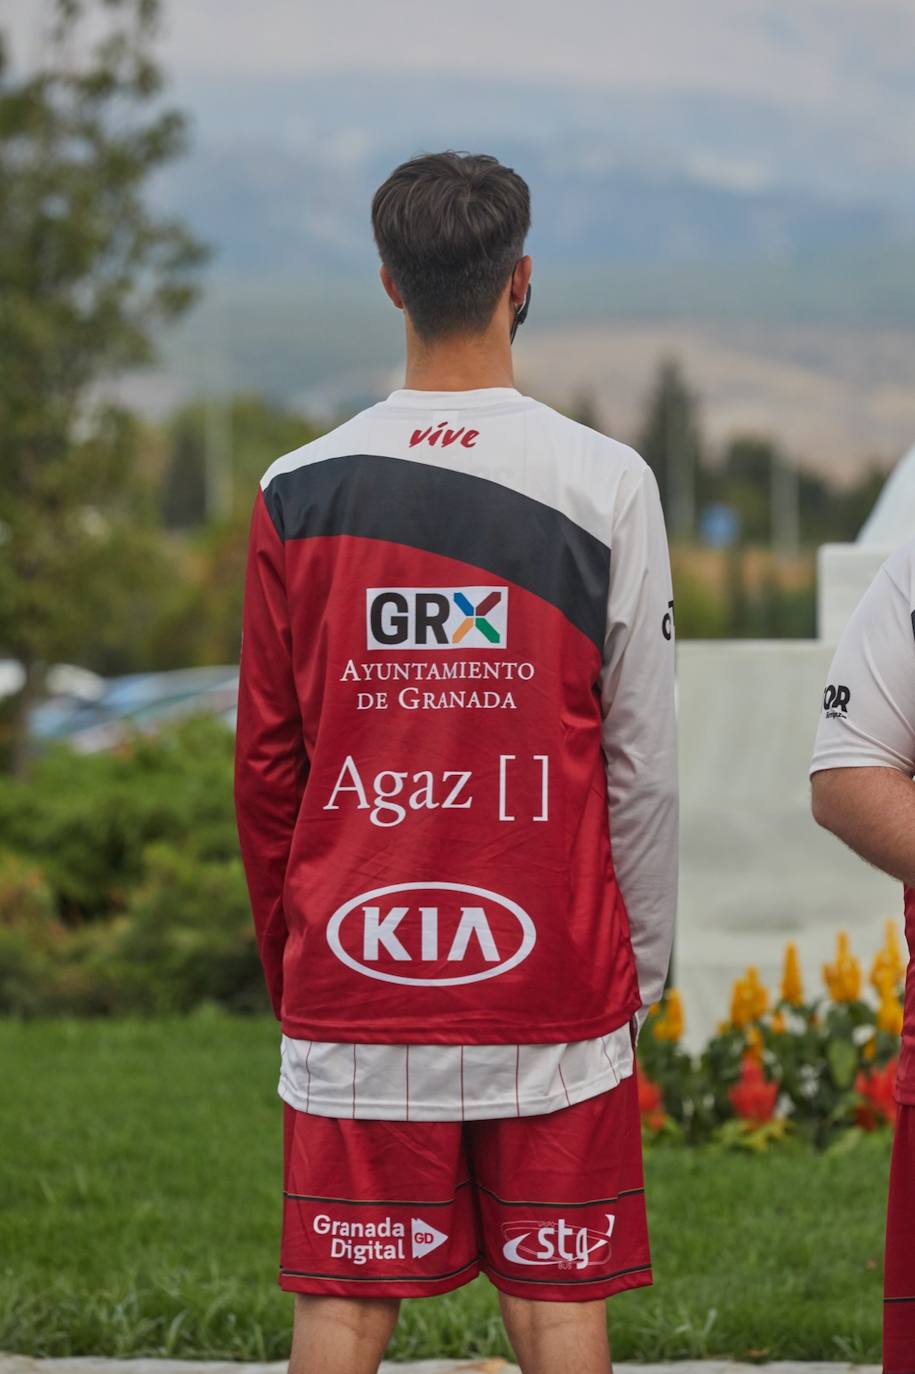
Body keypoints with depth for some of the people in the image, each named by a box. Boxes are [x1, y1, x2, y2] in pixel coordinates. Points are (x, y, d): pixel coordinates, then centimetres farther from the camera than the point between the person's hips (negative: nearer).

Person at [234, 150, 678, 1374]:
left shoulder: (299, 491, 1)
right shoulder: (606, 483, -4)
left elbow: (265, 763, 5)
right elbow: (644, 765, -2)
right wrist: (644, 968, 9)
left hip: (351, 995, 1)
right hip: (552, 992, -1)